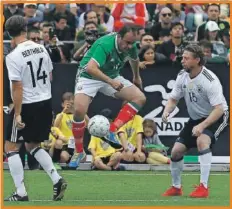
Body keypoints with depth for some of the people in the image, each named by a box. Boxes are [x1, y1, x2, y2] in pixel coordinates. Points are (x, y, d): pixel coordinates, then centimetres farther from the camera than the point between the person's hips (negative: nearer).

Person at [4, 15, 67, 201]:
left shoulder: (13, 56, -18)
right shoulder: (41, 49, 1)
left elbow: (17, 88, -19)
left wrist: (18, 114, -15)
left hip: (28, 105, -6)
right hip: (46, 102, 6)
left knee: (11, 147, 7)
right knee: (33, 146, 21)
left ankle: (21, 193, 3)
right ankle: (57, 180, 6)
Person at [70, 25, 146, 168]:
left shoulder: (130, 46, -10)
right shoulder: (105, 44, -32)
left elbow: (134, 59, 16)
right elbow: (90, 68, -43)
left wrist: (137, 77, 31)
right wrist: (111, 82, -46)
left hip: (112, 76, 6)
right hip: (89, 76, -6)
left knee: (140, 98, -12)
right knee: (79, 110, -27)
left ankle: (111, 133, -17)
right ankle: (79, 152, -7)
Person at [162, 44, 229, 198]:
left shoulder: (210, 80, -29)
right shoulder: (182, 76, -8)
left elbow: (219, 109, -32)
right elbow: (174, 99, 5)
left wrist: (202, 126, -42)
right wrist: (167, 111, -17)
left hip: (216, 117, -7)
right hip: (196, 118, 7)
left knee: (202, 140, -35)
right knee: (176, 150, 0)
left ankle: (204, 187, -30)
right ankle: (176, 188, 25)